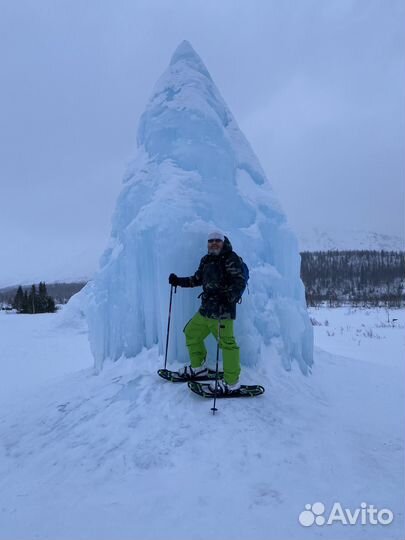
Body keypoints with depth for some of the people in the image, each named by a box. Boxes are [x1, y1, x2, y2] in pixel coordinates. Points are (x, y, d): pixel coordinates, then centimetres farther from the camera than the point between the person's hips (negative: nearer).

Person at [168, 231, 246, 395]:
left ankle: (231, 383, -4)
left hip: (223, 309, -9)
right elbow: (197, 279, 28)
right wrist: (179, 281, 20)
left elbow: (240, 282, -14)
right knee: (191, 332, 17)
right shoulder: (206, 260, 17)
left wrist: (229, 298, -29)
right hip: (206, 308, 9)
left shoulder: (230, 259, -6)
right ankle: (198, 367, 34)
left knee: (226, 342, -12)